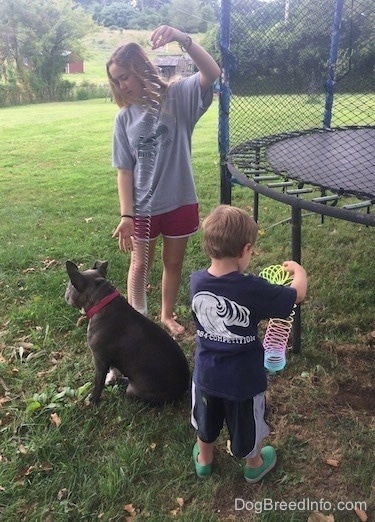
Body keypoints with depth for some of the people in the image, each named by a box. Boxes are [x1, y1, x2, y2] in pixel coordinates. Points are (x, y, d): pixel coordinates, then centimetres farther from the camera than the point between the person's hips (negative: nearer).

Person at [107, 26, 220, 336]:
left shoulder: (178, 96, -8)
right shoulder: (124, 118, -3)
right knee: (140, 265, 13)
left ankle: (167, 315, 39)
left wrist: (182, 39, -39)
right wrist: (126, 214, -9)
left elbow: (213, 74, -25)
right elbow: (124, 170, -4)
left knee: (174, 263, 16)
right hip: (143, 207, 1)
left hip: (180, 202, 0)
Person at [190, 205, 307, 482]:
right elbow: (297, 295, -13)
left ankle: (204, 460, 52)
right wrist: (299, 271, 5)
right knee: (247, 425, 24)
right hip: (244, 379, -3)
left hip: (206, 374, 4)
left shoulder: (197, 281, -15)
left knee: (207, 421, 29)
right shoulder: (252, 290, -29)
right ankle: (254, 465, 50)